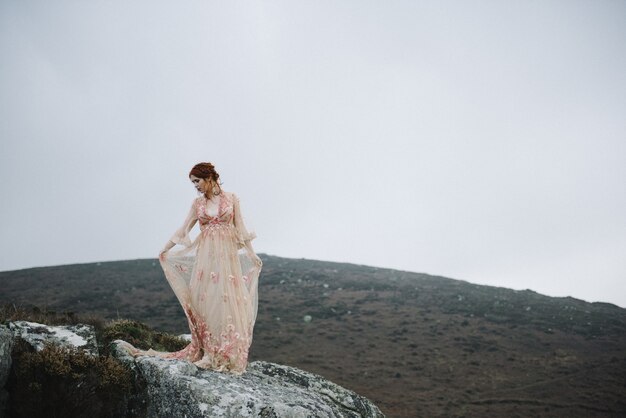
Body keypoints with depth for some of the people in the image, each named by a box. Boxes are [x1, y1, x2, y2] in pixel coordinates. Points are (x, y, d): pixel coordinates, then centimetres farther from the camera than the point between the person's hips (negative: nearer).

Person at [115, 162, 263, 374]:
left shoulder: (232, 198, 2)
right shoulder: (197, 203, 9)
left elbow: (240, 228, 2)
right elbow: (183, 229, 12)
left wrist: (252, 254, -2)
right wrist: (165, 249, 9)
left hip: (227, 255, -2)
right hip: (205, 256, 3)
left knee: (228, 302, -3)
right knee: (205, 301, 0)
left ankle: (229, 355, 2)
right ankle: (209, 353, 7)